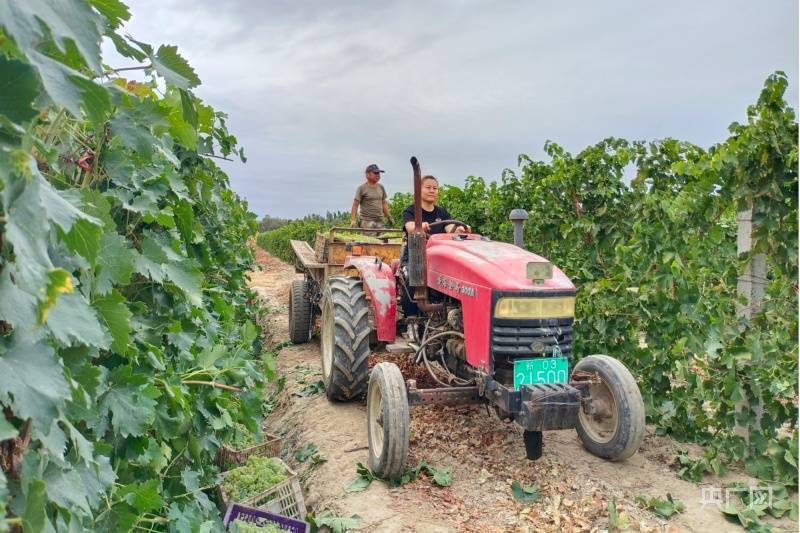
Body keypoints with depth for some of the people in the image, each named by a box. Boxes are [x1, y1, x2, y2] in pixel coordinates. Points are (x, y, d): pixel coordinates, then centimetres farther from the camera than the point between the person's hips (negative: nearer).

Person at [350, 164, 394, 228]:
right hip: (367, 222, -6)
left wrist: (389, 217, 16)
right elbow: (355, 205, -6)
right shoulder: (362, 188, -2)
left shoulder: (381, 187, 14)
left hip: (380, 221, 6)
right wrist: (353, 220, -15)